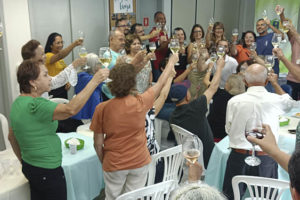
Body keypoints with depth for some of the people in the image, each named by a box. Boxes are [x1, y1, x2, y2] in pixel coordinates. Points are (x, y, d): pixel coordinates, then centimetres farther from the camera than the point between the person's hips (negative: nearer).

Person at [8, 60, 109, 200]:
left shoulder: (17, 103, 4)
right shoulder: (36, 106, -27)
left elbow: (11, 137, 14)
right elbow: (71, 109, -42)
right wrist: (95, 81, -38)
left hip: (29, 166, 9)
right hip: (47, 172, -9)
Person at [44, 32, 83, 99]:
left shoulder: (60, 58, 11)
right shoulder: (48, 56, -15)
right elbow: (60, 55, -36)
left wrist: (67, 83, 2)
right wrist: (74, 44, -48)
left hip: (63, 88, 8)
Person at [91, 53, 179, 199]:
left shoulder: (102, 108, -17)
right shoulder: (140, 102, -17)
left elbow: (98, 143, -8)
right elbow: (160, 83, 1)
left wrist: (103, 161, 11)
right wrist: (172, 62, 18)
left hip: (114, 165, 0)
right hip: (139, 162, 0)